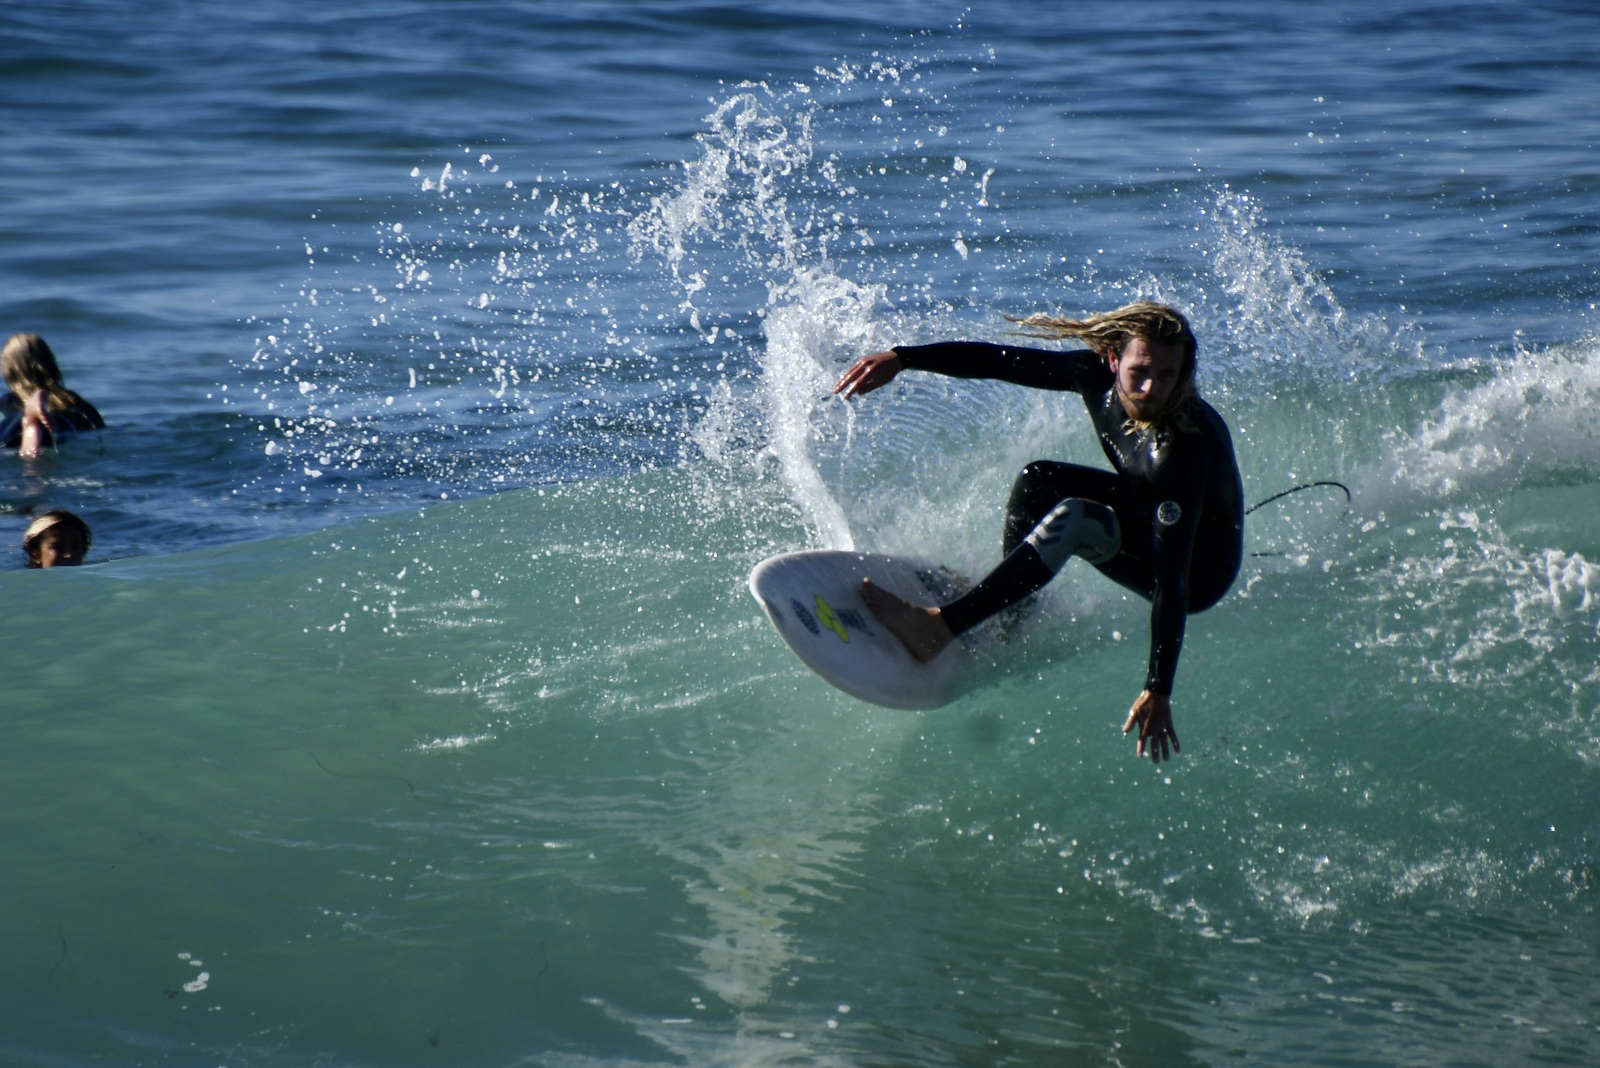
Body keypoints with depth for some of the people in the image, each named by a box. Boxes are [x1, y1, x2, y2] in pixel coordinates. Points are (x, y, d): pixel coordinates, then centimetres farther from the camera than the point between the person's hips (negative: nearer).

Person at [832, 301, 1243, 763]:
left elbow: (1173, 576, -42)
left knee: (1073, 517, -29)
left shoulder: (1184, 447, -38)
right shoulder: (1099, 376, -17)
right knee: (1037, 480, -7)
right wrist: (901, 358, -10)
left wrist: (1158, 690, -46)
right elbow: (1002, 361, -5)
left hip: (1200, 572, -8)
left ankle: (940, 627, -32)